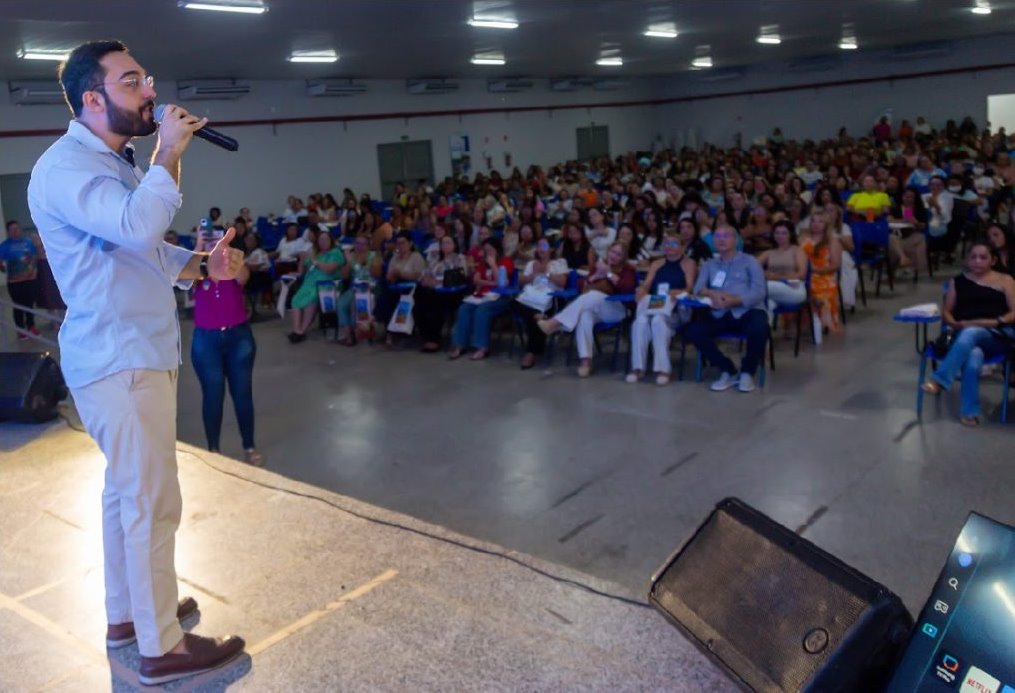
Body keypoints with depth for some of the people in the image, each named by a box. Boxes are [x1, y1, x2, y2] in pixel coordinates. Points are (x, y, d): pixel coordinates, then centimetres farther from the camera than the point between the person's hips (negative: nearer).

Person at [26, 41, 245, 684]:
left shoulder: (118, 163, 17)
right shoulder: (66, 166, -16)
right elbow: (138, 225, -34)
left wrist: (204, 264, 5)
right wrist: (170, 153, -20)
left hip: (137, 352, 10)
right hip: (119, 359, -10)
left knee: (127, 491, 18)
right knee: (152, 502, -4)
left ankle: (127, 613, 33)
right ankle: (163, 647, 9)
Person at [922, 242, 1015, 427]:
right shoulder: (957, 282, 22)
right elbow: (946, 312, 17)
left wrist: (995, 322, -12)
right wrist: (956, 324, -5)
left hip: (998, 336, -1)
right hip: (963, 334, 1)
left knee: (971, 334, -40)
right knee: (973, 359, -38)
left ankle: (940, 379, -44)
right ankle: (970, 411, -36)